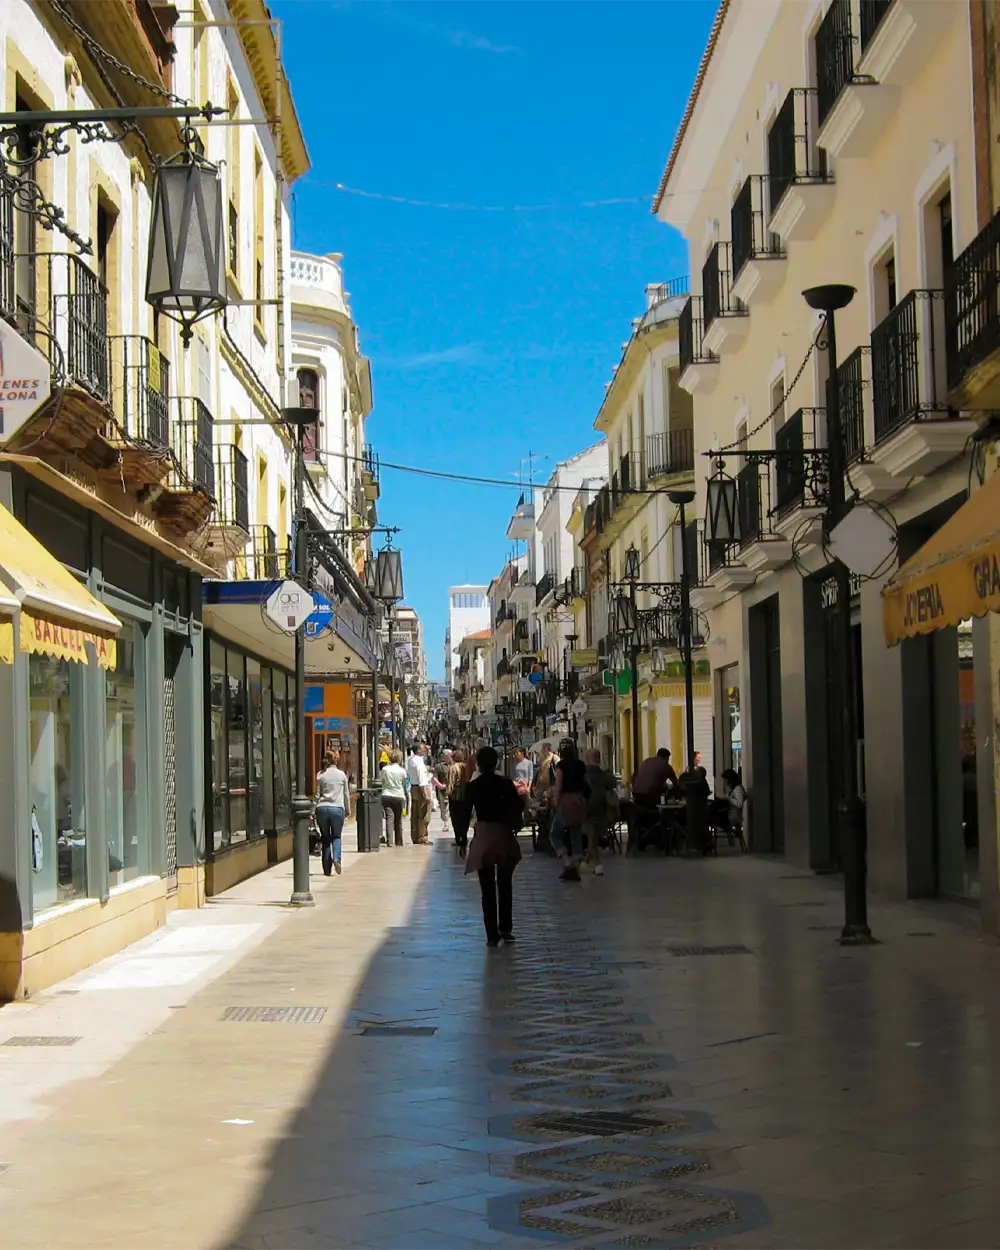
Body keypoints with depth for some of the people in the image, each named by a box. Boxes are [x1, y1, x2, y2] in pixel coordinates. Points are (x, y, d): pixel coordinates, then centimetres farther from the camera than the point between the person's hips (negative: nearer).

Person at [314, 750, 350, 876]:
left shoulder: (320, 775, 3)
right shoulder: (342, 775, 3)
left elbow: (317, 794, 4)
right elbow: (346, 794, 9)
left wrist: (316, 809, 10)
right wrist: (348, 810, 21)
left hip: (322, 808, 1)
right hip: (337, 809, -1)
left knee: (325, 838, 10)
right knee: (336, 836, 13)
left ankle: (327, 869, 8)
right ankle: (336, 858, -15)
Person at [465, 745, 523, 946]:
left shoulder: (472, 786, -4)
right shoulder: (506, 784, -3)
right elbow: (517, 809, -4)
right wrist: (515, 828, 7)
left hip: (482, 837, -1)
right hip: (504, 835, 1)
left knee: (487, 889, 3)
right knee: (505, 886, 17)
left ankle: (492, 935, 1)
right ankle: (505, 929, 18)